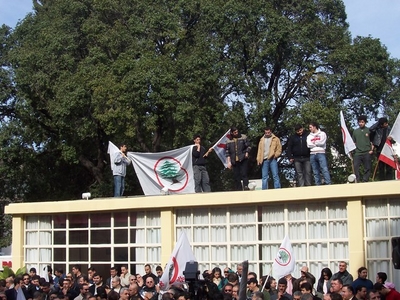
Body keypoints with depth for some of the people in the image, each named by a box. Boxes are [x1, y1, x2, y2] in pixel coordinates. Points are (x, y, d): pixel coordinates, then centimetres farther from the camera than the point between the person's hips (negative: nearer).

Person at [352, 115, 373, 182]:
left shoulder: (368, 130, 7)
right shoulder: (355, 131, 14)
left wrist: (372, 149, -4)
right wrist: (352, 150, 6)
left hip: (367, 153, -2)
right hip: (357, 153, 2)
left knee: (367, 168, -2)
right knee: (356, 167, -9)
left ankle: (365, 181, 3)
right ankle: (358, 181, -4)